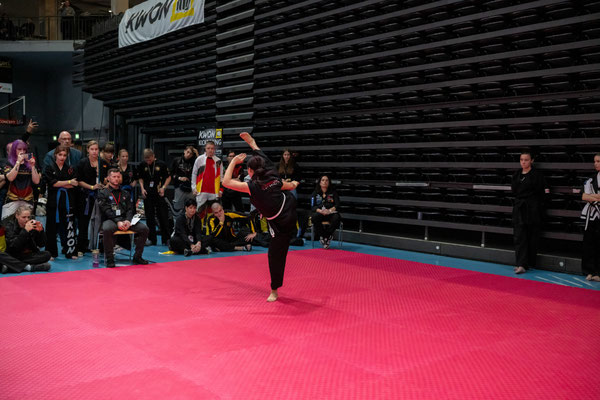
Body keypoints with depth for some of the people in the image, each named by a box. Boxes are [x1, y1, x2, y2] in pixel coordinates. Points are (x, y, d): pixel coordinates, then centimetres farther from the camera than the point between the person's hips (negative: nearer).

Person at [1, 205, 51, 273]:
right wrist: (25, 231, -31)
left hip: (28, 255, 3)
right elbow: (13, 246, -24)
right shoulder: (9, 225, -10)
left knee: (47, 255, -22)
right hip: (11, 257, -3)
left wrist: (40, 231, -20)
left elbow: (41, 244, -3)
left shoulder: (32, 225, -4)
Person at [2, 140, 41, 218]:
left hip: (28, 201, 1)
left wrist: (32, 166, -7)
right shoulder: (9, 164, 8)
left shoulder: (29, 164, 12)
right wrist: (18, 162, -10)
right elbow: (10, 178, -12)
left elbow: (36, 181, 2)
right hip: (12, 201, -1)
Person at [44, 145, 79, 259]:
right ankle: (51, 253, 10)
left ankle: (70, 252, 8)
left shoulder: (71, 169, 11)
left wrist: (59, 184, -9)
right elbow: (53, 183, -10)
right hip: (53, 202, -1)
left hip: (68, 202, 2)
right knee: (52, 228, 2)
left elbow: (75, 185, -1)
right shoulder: (49, 169, 4)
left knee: (68, 227, 2)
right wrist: (69, 182, -8)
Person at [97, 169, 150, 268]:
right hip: (110, 220, -4)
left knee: (144, 229, -18)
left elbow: (130, 209, 12)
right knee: (107, 229, -40)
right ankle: (110, 259, -24)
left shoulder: (125, 193, 23)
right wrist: (118, 222, -19)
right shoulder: (103, 193, 9)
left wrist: (128, 221, -10)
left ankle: (137, 257, -6)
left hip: (125, 220, 4)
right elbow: (106, 211, -5)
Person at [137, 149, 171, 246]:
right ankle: (152, 239, 14)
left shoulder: (161, 164, -5)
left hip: (159, 194, -3)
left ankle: (166, 239, 6)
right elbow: (140, 178, 15)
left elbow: (168, 177, 3)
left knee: (163, 217, -2)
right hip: (147, 194, 3)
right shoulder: (142, 165, 4)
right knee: (149, 217, 6)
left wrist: (163, 187, -9)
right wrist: (142, 188, 0)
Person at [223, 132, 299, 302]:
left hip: (282, 224, -7)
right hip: (290, 207, 7)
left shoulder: (253, 187, -26)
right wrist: (294, 183, 36)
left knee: (276, 255, 7)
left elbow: (226, 182, -23)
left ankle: (274, 291, 21)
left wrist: (234, 161, -12)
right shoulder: (275, 180, -10)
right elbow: (292, 186, 12)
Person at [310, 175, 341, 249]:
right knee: (314, 217, -36)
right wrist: (321, 211, -20)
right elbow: (313, 206, 2)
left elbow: (337, 205, 1)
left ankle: (327, 237, -20)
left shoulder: (333, 192, 11)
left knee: (336, 217, -36)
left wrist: (330, 210, -20)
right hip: (319, 213, 0)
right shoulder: (315, 193, 11)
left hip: (331, 213, 0)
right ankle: (322, 236, -21)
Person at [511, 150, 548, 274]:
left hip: (532, 209, -5)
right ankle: (521, 264, -5)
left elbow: (539, 191, -9)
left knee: (532, 237, 3)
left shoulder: (537, 175, -4)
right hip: (519, 208, 5)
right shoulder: (517, 175, 13)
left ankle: (529, 263, 14)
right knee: (519, 236, -4)